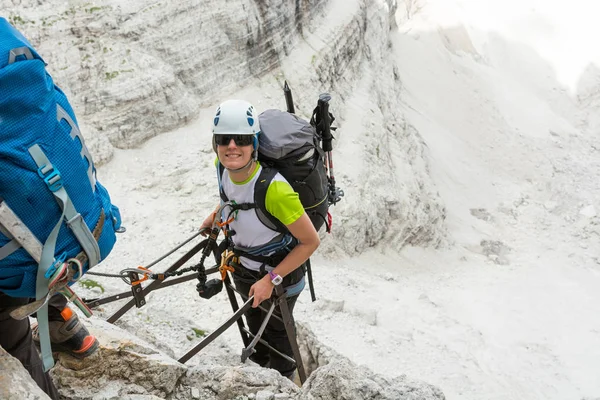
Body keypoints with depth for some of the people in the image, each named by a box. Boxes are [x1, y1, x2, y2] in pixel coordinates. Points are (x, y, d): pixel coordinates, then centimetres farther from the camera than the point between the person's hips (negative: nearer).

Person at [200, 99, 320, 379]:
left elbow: (311, 242, -31)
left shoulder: (274, 188, -42)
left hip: (278, 271, -6)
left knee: (277, 332, 22)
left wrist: (271, 279, -28)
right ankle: (258, 369, 64)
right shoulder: (222, 166, -21)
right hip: (243, 266, 6)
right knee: (254, 325, 33)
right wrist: (216, 215, 4)